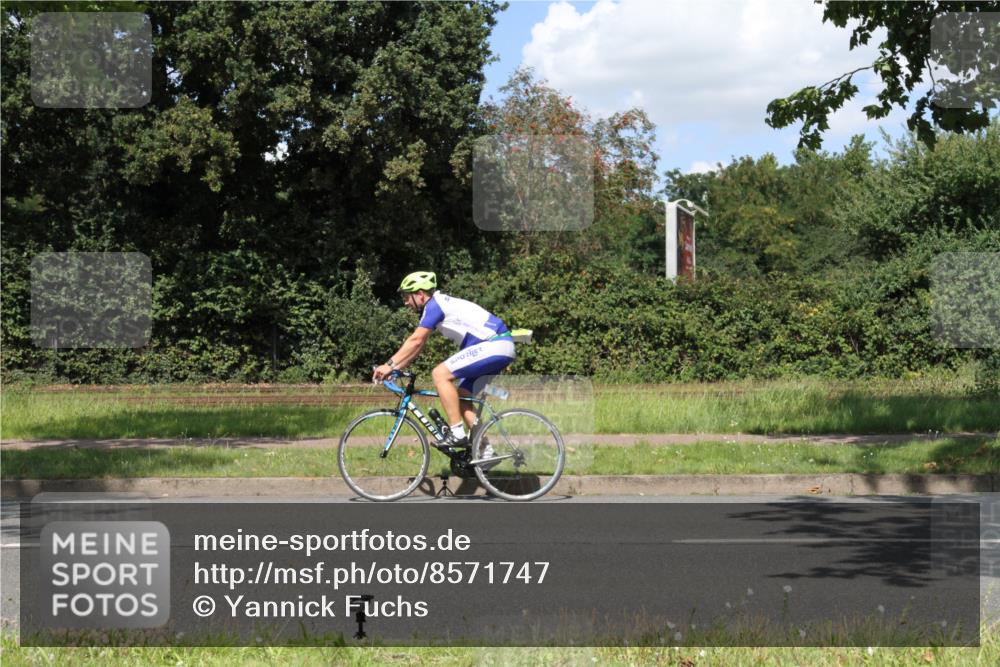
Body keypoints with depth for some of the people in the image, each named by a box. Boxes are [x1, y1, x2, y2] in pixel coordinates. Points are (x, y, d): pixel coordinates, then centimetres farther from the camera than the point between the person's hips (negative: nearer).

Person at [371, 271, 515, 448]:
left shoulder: (434, 305, -10)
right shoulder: (440, 305, 19)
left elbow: (416, 341, -14)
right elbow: (417, 344, 20)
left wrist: (389, 365, -10)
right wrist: (394, 367, 14)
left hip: (495, 345, -10)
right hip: (501, 346, 10)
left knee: (440, 374, -15)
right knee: (462, 396, 12)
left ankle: (457, 434, -14)